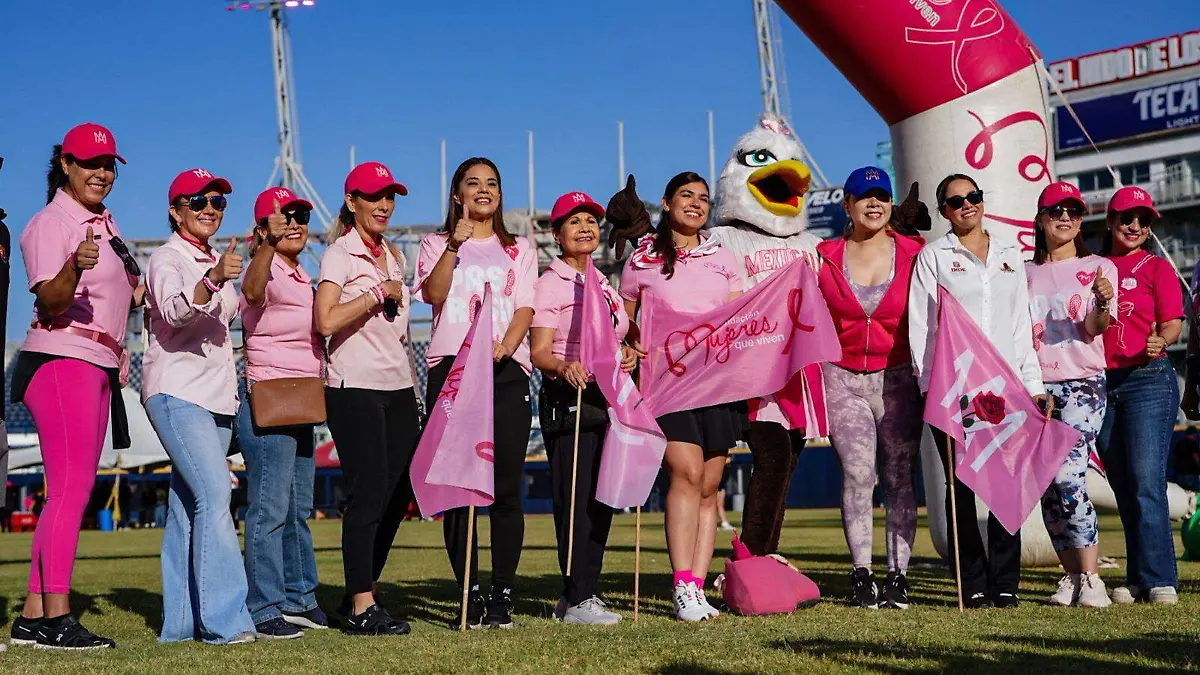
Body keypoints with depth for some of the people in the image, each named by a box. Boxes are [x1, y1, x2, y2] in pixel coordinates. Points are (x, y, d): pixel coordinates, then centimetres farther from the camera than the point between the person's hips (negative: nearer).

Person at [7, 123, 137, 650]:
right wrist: (74, 267, -38)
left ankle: (33, 616, 10)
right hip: (60, 363, -9)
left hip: (96, 369, 9)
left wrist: (116, 356, 20)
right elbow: (49, 301, -20)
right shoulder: (50, 223, -9)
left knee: (71, 492, 7)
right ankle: (56, 618, -18)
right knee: (70, 489, -16)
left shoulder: (104, 221, 18)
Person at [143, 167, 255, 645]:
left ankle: (180, 621, 11)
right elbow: (176, 311, -27)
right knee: (214, 495, -20)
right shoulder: (168, 259, -7)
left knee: (188, 505, 8)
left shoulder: (217, 263, 18)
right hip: (177, 392, -8)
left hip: (216, 396, 8)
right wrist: (213, 280, -42)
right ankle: (224, 619, -23)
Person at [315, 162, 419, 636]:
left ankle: (361, 593, 20)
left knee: (399, 492, 8)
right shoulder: (339, 255, -5)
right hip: (356, 391, -7)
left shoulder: (393, 256, 17)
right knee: (368, 497, -8)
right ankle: (361, 609, -2)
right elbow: (326, 321, -21)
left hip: (398, 388, 8)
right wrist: (379, 293, -14)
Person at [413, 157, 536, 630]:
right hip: (451, 368, 0)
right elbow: (434, 294, -3)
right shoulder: (438, 245, 17)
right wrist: (455, 244, -12)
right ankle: (469, 594, 1)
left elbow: (525, 310, 5)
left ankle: (502, 594, 0)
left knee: (507, 487, -5)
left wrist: (504, 346, -13)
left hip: (507, 371, 1)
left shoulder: (519, 250, 19)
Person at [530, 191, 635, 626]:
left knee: (602, 500, 8)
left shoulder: (604, 285, 19)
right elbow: (538, 352, -11)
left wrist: (628, 356, 5)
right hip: (568, 399, -7)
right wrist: (565, 367, -32)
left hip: (608, 398, 8)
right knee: (576, 498, -10)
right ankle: (576, 600, -5)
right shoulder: (550, 283, -4)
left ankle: (581, 593, 16)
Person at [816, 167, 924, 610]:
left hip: (898, 377, 0)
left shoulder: (913, 254, 4)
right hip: (843, 378, 0)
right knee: (857, 473, -8)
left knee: (899, 476, -2)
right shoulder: (824, 257, 6)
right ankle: (861, 574, -2)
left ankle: (898, 575, 4)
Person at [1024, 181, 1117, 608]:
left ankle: (1091, 578, -11)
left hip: (1082, 383, -3)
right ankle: (1071, 575, 13)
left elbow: (1095, 328, -9)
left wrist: (1102, 304, -29)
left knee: (1068, 477, -18)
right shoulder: (1025, 274, 14)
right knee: (1046, 485, 1)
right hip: (1035, 385, 4)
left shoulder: (1099, 268, 6)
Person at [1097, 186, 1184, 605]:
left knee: (1146, 481, -12)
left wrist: (1159, 342, -25)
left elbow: (1173, 322, -5)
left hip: (1148, 379, -4)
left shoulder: (1156, 267, 4)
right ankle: (1137, 580, 11)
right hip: (1100, 382, 4)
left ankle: (1157, 579, -10)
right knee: (1123, 487, 6)